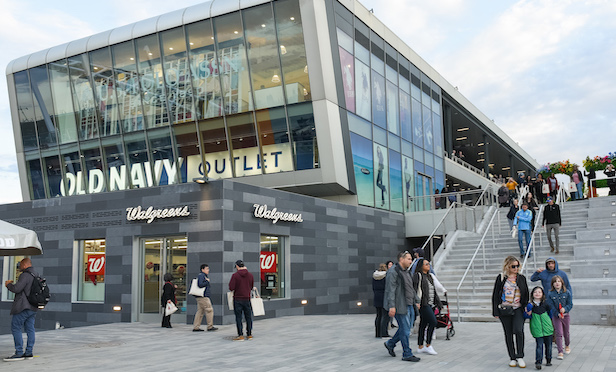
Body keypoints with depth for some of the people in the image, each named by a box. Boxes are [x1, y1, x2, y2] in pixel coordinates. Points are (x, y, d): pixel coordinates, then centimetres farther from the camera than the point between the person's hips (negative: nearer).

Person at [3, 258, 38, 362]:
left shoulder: (25, 275, -13)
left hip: (23, 307, -9)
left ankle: (19, 353, -6)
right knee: (30, 329, 8)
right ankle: (28, 353, 10)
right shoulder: (36, 276, 14)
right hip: (33, 308, 9)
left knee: (15, 328, -3)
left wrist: (8, 284, 0)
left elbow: (16, 289, -19)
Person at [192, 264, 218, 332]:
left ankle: (196, 327, 9)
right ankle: (210, 326, -2)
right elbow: (200, 284, -23)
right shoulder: (201, 275, -11)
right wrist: (207, 281, -13)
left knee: (200, 311, 9)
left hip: (200, 297, 10)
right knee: (209, 310, -6)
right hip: (203, 297, -10)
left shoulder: (204, 275, 20)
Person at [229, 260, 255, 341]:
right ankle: (249, 334, 17)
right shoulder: (250, 275, 2)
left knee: (238, 317, 2)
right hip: (247, 299, 4)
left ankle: (240, 335, 1)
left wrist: (236, 287, 7)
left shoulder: (235, 275, -11)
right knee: (248, 317, 12)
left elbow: (231, 288, -13)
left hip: (238, 299, -3)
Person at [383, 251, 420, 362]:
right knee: (405, 329, -3)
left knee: (407, 328, 13)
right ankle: (407, 354, 7)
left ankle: (390, 343, 29)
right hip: (400, 306, -9)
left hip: (409, 305, 9)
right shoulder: (393, 272, -13)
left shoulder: (406, 272, 17)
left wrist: (416, 301, 21)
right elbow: (390, 290, -18)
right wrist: (391, 306, -23)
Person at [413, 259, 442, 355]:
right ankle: (428, 346, -8)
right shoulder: (417, 275, -6)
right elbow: (416, 289, -13)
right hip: (423, 304, -8)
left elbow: (434, 290, 22)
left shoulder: (430, 276, 19)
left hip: (430, 304, 8)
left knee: (423, 324, 9)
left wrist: (438, 303, 18)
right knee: (433, 322, -15)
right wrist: (417, 303, -20)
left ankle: (420, 347, 14)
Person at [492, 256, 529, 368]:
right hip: (505, 310, 0)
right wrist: (496, 311, -2)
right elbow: (495, 295, 3)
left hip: (518, 309, 0)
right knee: (508, 334, 5)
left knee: (518, 330, -19)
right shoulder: (501, 278, 2)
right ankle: (512, 358, 17)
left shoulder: (521, 278, 8)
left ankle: (520, 356, -8)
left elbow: (526, 294, 14)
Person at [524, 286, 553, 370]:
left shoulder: (545, 303, 4)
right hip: (537, 329, -2)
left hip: (547, 327, 2)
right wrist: (528, 313, -13)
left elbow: (550, 312, 14)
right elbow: (528, 316, 5)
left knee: (548, 344, 10)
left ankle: (548, 360, 26)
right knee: (539, 345, -9)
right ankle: (538, 362, -7)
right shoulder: (530, 305, 1)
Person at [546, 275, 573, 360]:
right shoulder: (550, 294, -7)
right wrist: (558, 314, -19)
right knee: (559, 333, -7)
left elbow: (570, 304, -4)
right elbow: (551, 306, -7)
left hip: (565, 315, 2)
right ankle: (560, 352, -5)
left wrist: (565, 309, -24)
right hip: (556, 316, -2)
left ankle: (567, 345, 44)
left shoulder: (567, 293, -4)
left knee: (566, 332, 17)